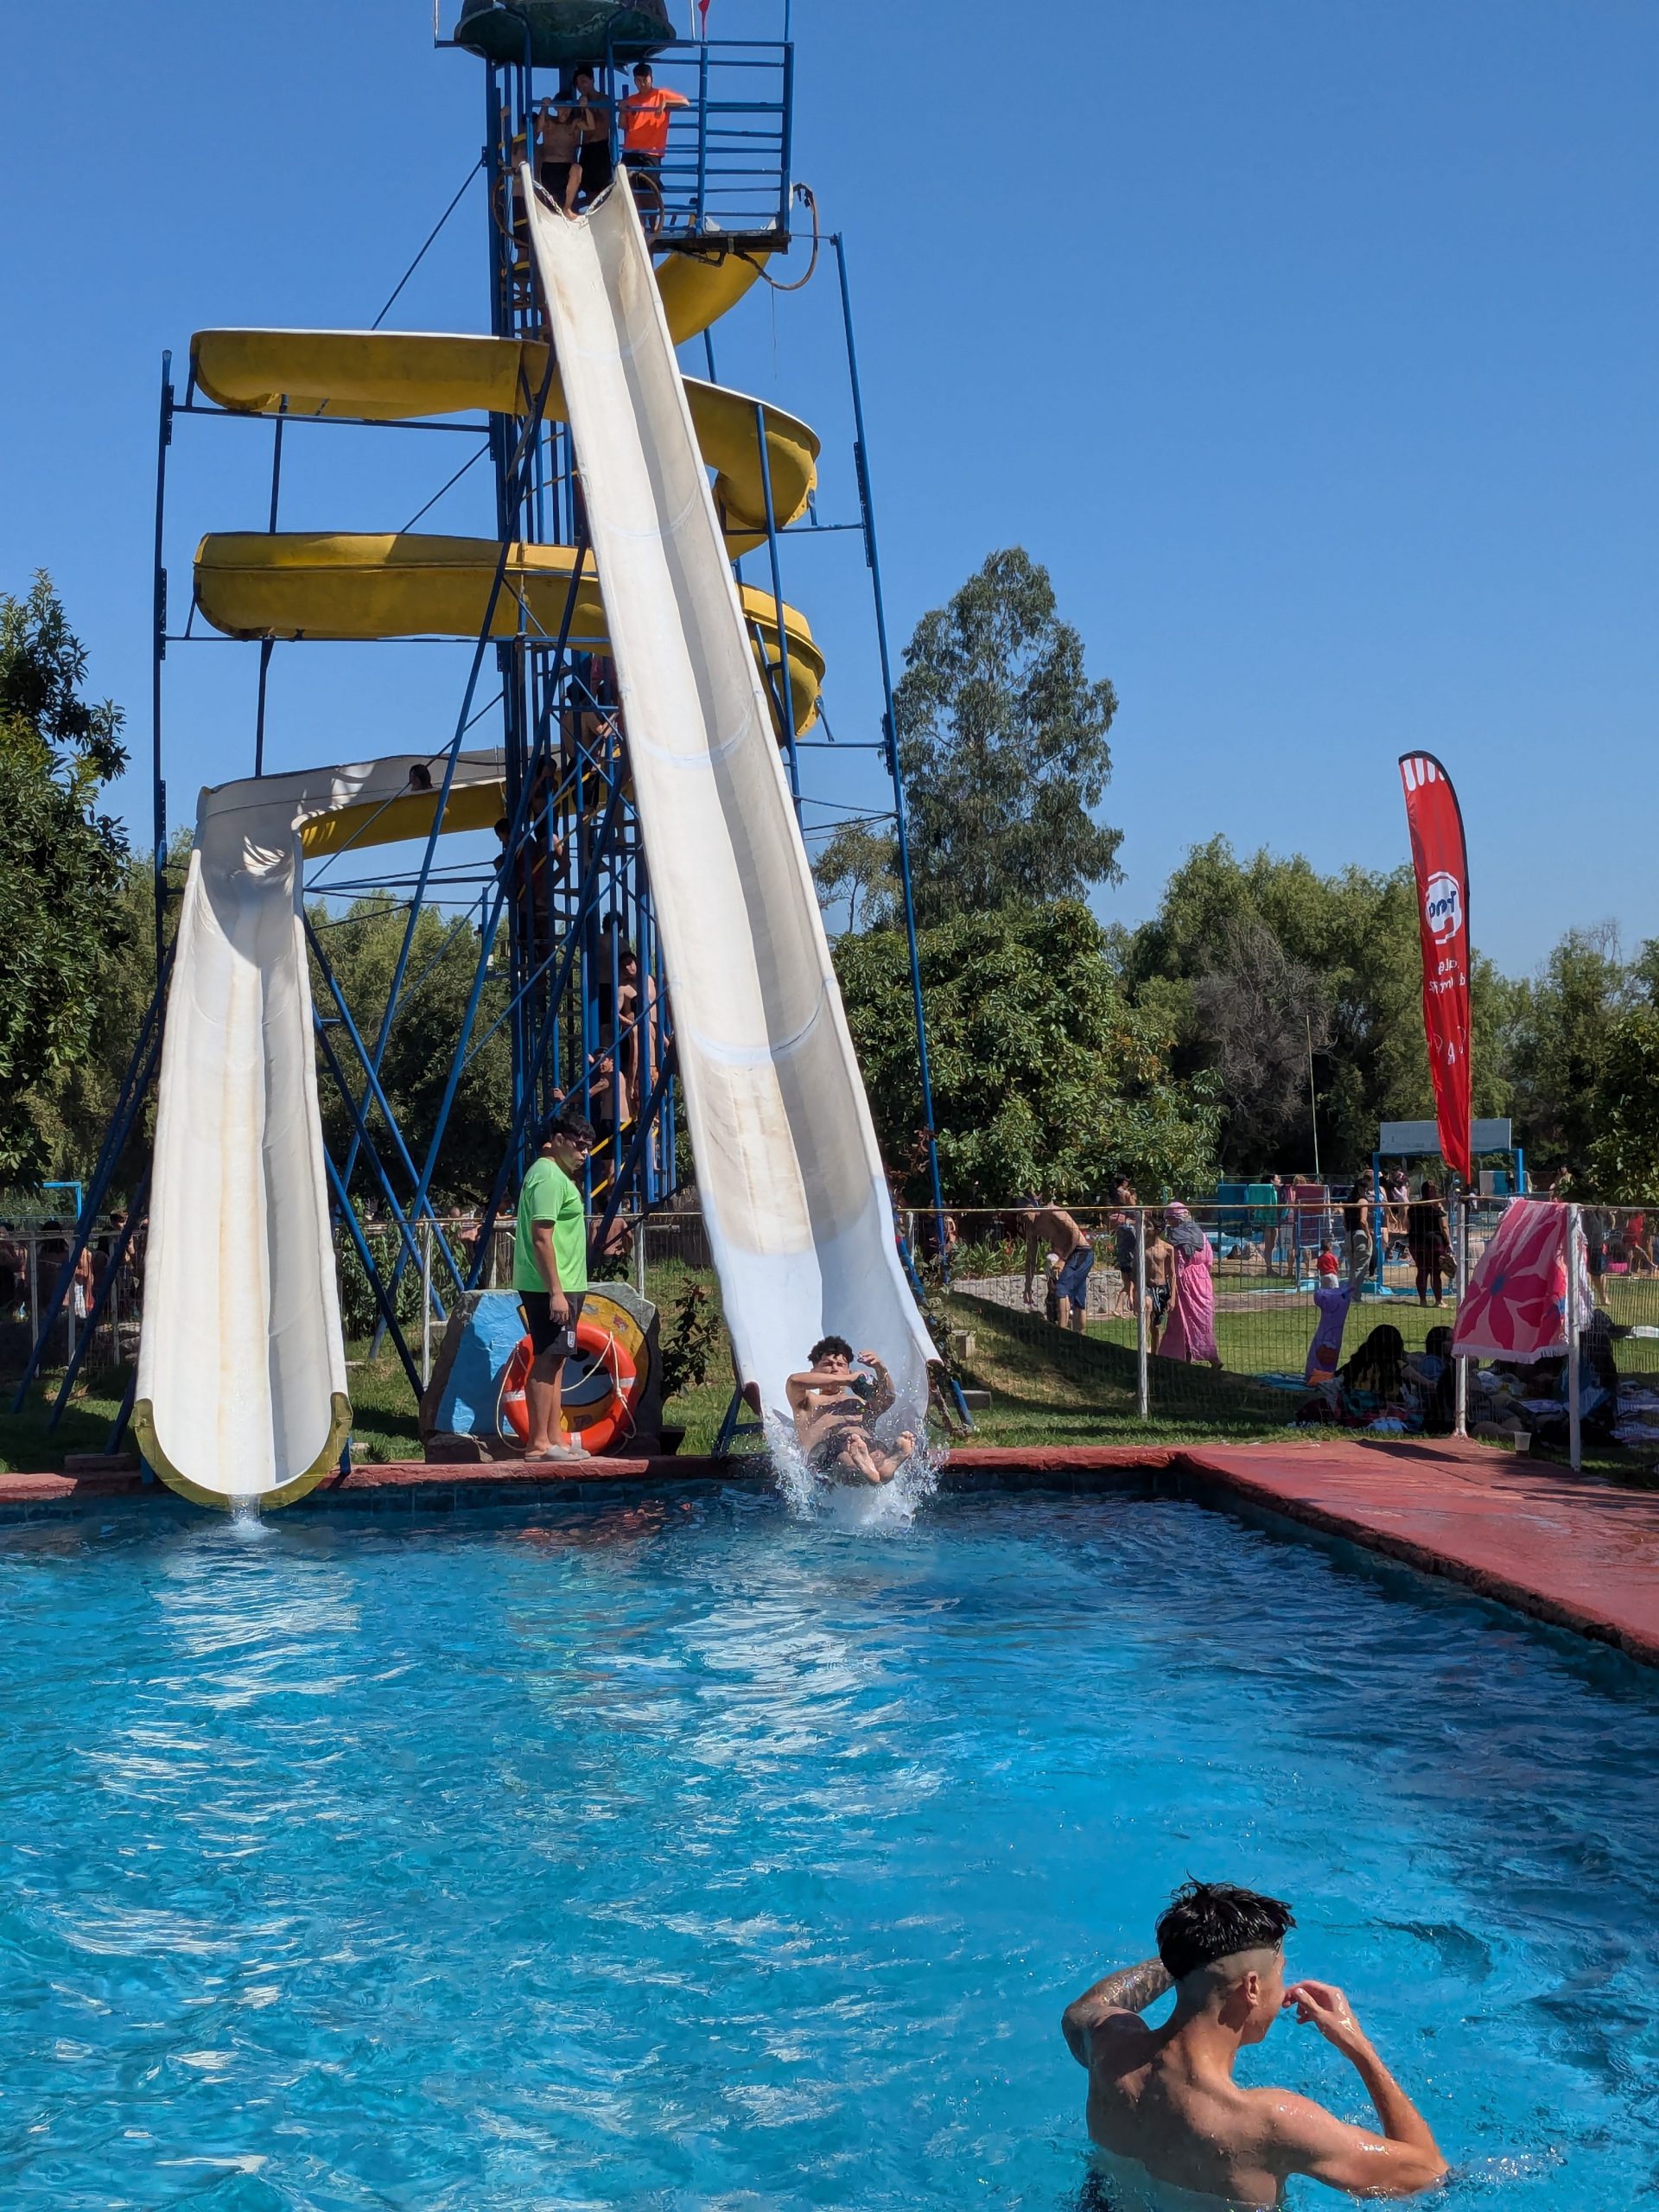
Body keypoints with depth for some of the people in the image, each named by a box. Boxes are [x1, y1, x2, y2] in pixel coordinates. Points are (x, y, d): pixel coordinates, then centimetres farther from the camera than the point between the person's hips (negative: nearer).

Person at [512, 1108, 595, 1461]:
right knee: (548, 1359, -8)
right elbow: (541, 1238, -22)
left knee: (555, 1360, 12)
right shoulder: (549, 1177, -15)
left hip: (560, 1286, 11)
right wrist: (556, 1292, -24)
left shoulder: (554, 1174, 18)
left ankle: (554, 1437, 17)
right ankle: (538, 1443, -6)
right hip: (550, 1287, -11)